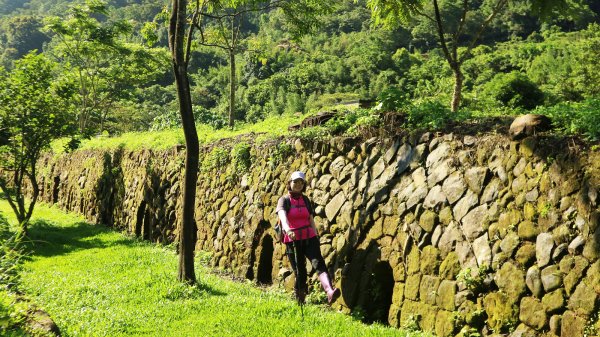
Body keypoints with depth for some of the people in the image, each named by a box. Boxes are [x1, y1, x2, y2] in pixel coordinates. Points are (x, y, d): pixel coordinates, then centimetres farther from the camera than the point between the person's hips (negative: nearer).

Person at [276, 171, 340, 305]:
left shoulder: (305, 200, 13)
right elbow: (283, 216, -22)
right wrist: (287, 228, -42)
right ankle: (300, 301, 23)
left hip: (309, 237, 2)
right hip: (292, 240, -2)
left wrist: (316, 237, 14)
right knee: (299, 272, 2)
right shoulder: (284, 200, 0)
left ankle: (330, 292, -43)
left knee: (318, 262, -21)